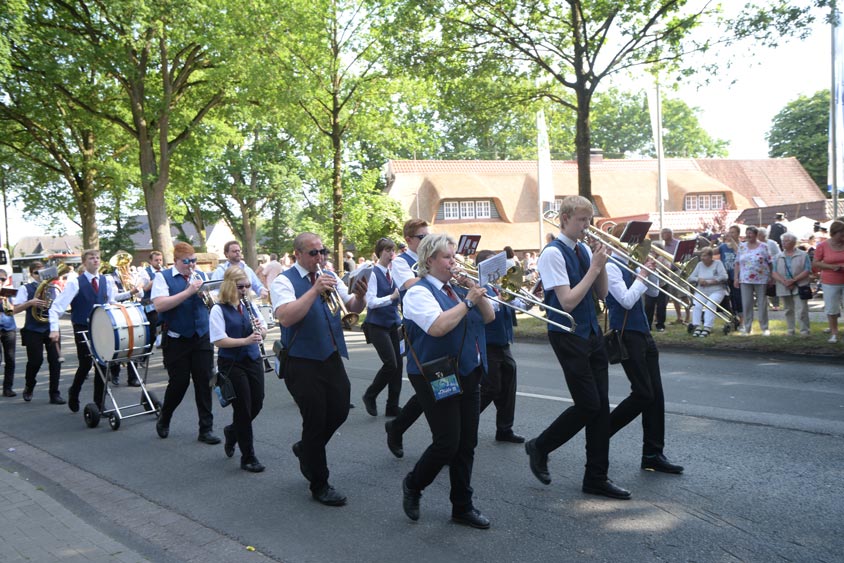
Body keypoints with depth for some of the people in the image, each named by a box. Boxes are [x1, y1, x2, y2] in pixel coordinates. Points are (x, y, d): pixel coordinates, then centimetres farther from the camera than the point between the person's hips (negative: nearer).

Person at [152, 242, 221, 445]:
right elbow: (159, 305, -19)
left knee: (204, 381, 3)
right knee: (179, 382, 2)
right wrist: (189, 291, -22)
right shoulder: (163, 277, -4)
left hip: (202, 337, 4)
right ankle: (164, 420, 30)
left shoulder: (202, 276, 10)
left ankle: (206, 429, 12)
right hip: (176, 340, -4)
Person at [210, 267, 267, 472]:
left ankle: (232, 432, 40)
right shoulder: (219, 310, -10)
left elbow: (264, 331, 11)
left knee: (256, 405, 10)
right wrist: (246, 340, -27)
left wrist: (260, 328, -12)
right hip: (232, 364, -6)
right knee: (243, 409, -1)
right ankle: (248, 457, 13)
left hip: (253, 360, 6)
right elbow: (219, 340, -17)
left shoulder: (250, 306, 7)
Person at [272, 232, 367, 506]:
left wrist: (360, 295, -13)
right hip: (302, 363, -6)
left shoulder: (329, 277, 9)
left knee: (339, 411, 11)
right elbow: (285, 317, -26)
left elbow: (354, 308, 9)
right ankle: (319, 485, 18)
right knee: (315, 421, 1)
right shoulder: (284, 281, -10)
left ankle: (305, 449, 40)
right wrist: (315, 290, -30)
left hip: (332, 357, 6)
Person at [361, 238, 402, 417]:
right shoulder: (373, 273, -9)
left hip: (393, 324, 7)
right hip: (377, 325, -7)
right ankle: (369, 396, 10)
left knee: (398, 364, 3)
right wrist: (392, 296, -23)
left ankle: (393, 407, 13)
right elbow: (371, 302, -17)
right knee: (390, 363, -14)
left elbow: (399, 296, 15)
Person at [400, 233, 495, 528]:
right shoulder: (419, 292, -10)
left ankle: (462, 507, 21)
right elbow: (438, 327, -27)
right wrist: (468, 301, -20)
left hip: (469, 374, 7)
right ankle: (413, 486, 22)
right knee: (447, 443, -6)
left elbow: (488, 317, 10)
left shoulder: (456, 288, 13)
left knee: (467, 444, 9)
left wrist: (477, 292, -5)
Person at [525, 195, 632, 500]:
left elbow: (601, 294, 11)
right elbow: (568, 302, -19)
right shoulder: (553, 253, -13)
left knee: (601, 405, 7)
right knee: (588, 404, -7)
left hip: (592, 334, 8)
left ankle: (597, 478, 17)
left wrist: (601, 264, -4)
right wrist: (594, 267, -16)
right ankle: (539, 447, 16)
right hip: (568, 336, -7)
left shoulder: (584, 250, 10)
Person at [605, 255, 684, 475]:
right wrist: (642, 276, -12)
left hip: (643, 333, 9)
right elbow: (627, 300, -19)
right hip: (626, 335, -9)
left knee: (656, 394, 5)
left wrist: (651, 271, 4)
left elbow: (653, 291, 20)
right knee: (643, 394, -10)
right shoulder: (611, 266, -12)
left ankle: (653, 454, 12)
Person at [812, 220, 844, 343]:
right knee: (831, 309, 5)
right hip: (830, 283, -1)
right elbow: (815, 263, -1)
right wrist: (830, 266, -15)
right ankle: (834, 333, 18)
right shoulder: (823, 246, -4)